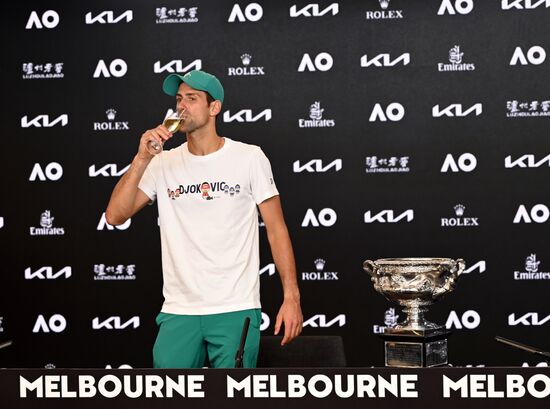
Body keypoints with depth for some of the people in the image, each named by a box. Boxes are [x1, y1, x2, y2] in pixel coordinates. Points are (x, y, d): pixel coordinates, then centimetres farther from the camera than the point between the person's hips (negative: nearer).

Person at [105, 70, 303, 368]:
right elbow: (115, 216, -1)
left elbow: (276, 229, 1)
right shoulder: (163, 164, 7)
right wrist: (142, 159, -11)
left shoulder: (249, 158, 0)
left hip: (236, 310, -2)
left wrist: (291, 297, -5)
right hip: (178, 311, 3)